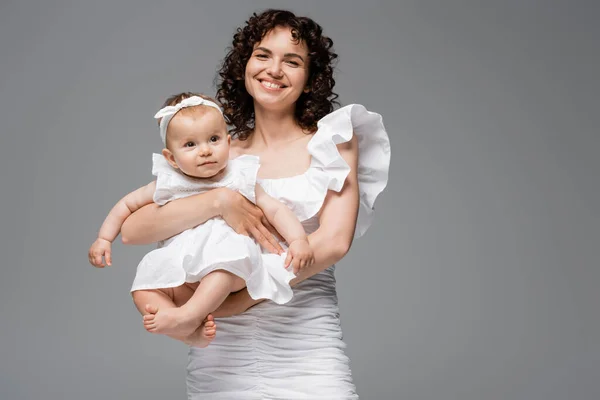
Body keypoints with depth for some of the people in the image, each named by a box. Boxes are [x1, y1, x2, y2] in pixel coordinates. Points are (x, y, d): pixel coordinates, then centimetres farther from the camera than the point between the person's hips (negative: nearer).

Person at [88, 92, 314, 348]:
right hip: (181, 269, 3)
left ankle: (188, 315, -41)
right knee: (145, 286, -23)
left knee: (227, 255, -38)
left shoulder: (240, 180, 9)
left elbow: (275, 209, 5)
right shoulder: (168, 185, 12)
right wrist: (104, 238, 16)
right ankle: (193, 332, -33)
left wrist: (298, 240, -11)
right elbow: (128, 204, 23)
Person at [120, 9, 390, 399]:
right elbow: (132, 230, -1)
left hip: (306, 349, -1)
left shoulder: (332, 139, 5)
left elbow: (334, 242, -9)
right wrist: (220, 200, -17)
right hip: (221, 351, 2)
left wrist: (231, 302, -16)